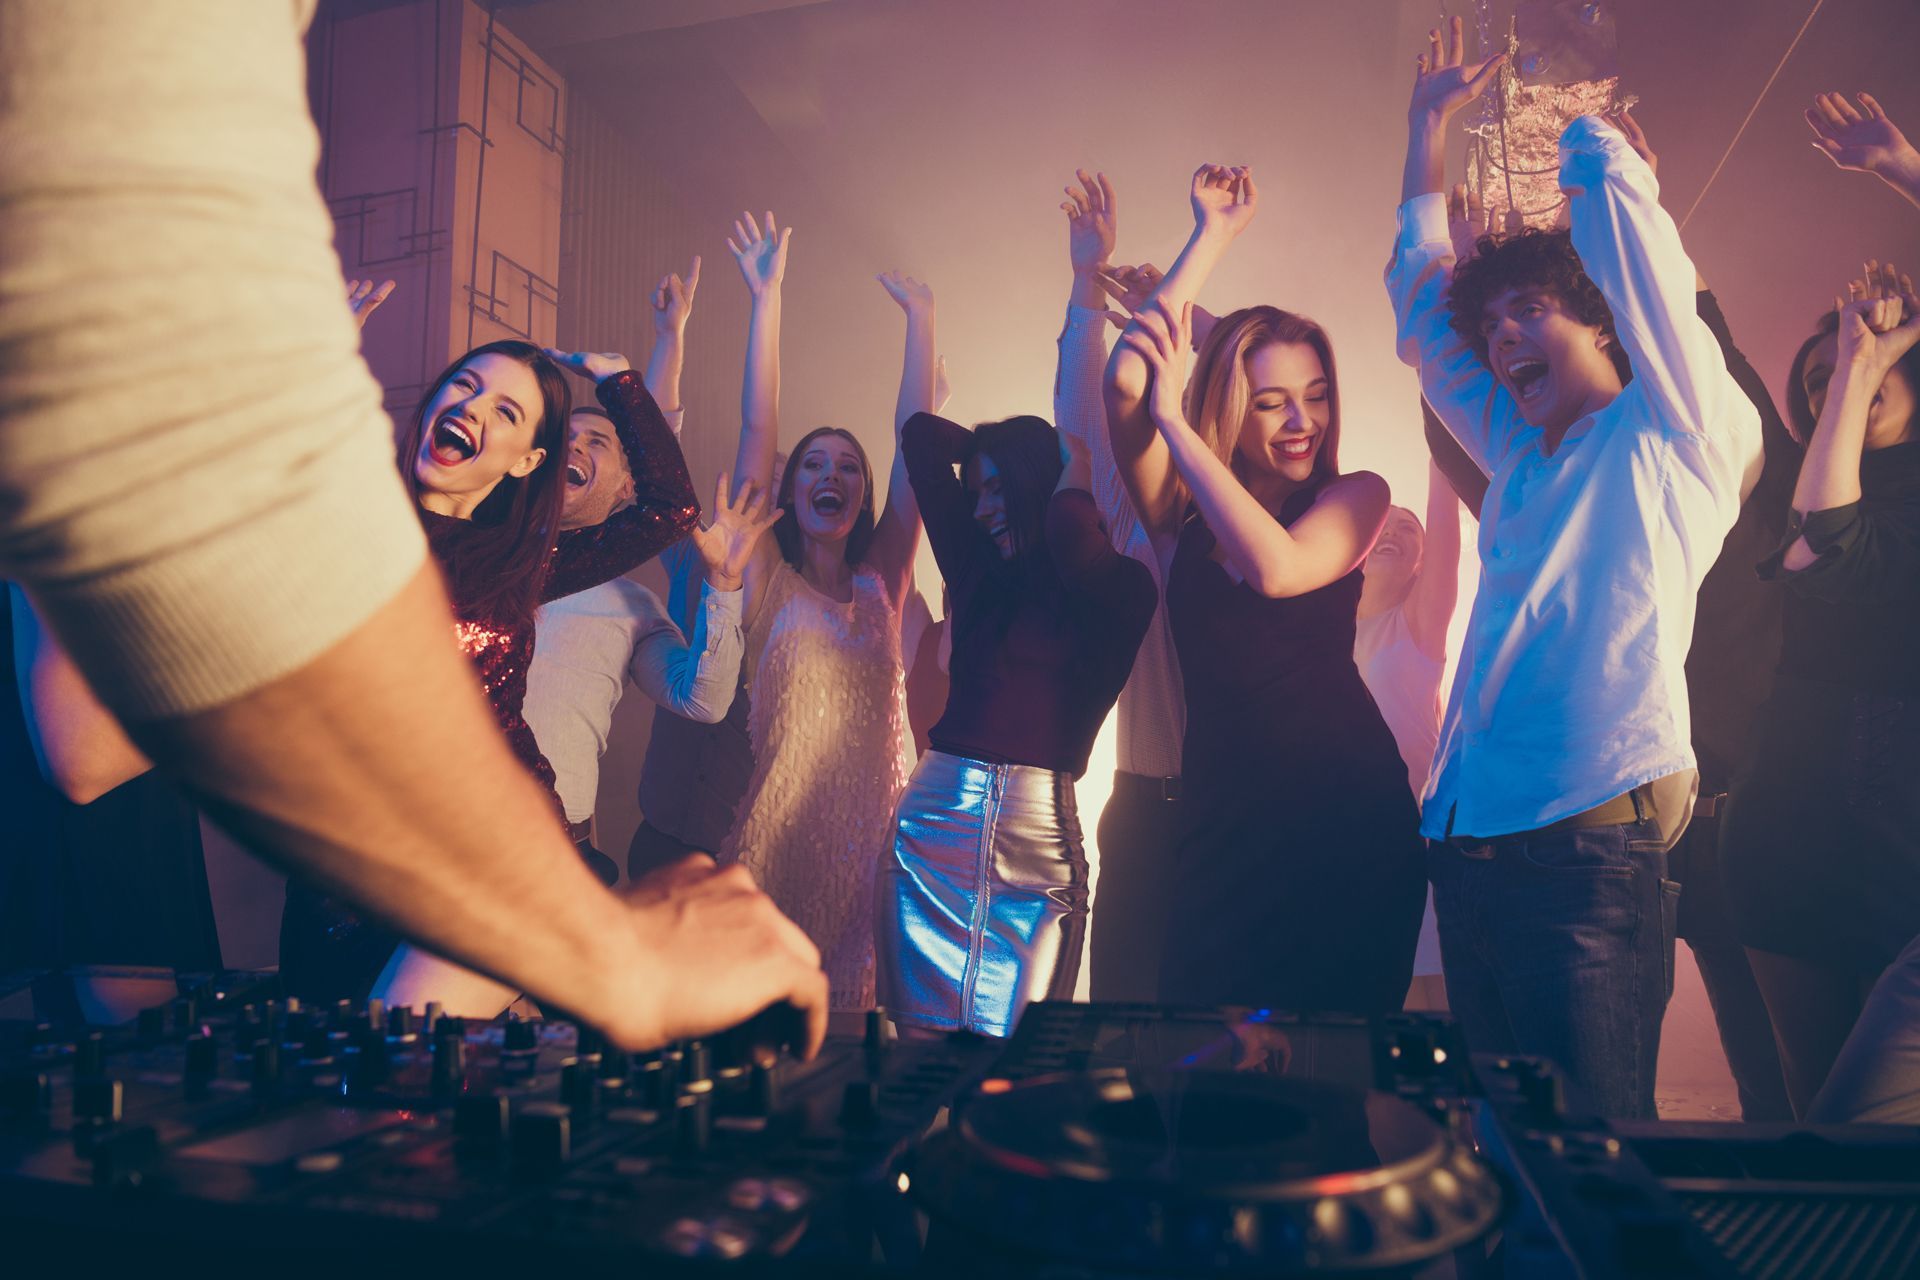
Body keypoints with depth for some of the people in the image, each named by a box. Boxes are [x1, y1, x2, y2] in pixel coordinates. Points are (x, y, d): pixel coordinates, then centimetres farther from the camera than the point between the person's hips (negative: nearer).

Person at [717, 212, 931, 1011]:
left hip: (869, 821, 2)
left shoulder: (880, 581, 11)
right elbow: (756, 431, 1)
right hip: (780, 820, -2)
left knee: (856, 988, 2)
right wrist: (766, 299, -2)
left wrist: (920, 319, 6)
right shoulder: (767, 580, 6)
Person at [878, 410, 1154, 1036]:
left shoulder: (1116, 587, 1)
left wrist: (1076, 462, -2)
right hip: (933, 816, 5)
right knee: (921, 1036, 7)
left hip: (1037, 827, -5)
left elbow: (1069, 533, -23)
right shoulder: (983, 571, 15)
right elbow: (921, 435, 18)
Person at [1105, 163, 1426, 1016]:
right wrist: (1212, 235, -3)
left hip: (1349, 820, -1)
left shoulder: (1356, 496, 1)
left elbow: (1277, 568, -20)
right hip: (1223, 820, 1)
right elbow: (1123, 381, -10)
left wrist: (1173, 419, -16)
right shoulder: (1181, 512, 4)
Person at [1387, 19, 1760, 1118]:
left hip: (1592, 849, -6)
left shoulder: (1675, 433, 6)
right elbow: (1423, 303, 29)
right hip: (1471, 844, 7)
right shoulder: (1520, 457, 23)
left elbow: (1612, 196, 1)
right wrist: (1430, 126, 32)